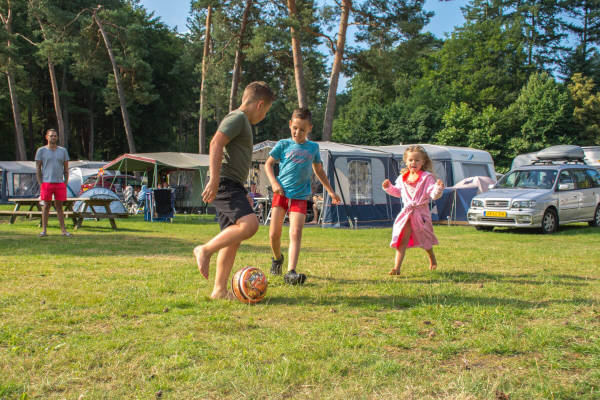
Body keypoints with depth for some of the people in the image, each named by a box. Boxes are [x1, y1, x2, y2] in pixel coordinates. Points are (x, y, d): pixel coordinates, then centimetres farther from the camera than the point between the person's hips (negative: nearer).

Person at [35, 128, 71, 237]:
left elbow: (66, 169, 13)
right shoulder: (41, 150, 4)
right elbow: (38, 169, 4)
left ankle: (63, 230, 7)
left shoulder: (63, 150, 10)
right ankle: (44, 230, 7)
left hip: (60, 183, 2)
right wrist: (40, 184, -4)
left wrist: (65, 183, 4)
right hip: (46, 182, -2)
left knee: (59, 206, 6)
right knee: (46, 206, 1)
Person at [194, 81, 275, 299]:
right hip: (225, 184, -10)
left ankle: (220, 290, 8)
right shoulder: (237, 117, -5)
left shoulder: (243, 122, 27)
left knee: (233, 238, 6)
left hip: (233, 187, 10)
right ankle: (205, 250, -15)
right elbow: (216, 144, -19)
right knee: (249, 224, -26)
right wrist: (214, 179, -27)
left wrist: (243, 194, 33)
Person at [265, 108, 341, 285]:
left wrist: (330, 191, 23)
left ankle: (291, 272, -21)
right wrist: (274, 183, -6)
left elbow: (318, 170, 23)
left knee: (296, 232, -15)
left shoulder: (313, 147, 10)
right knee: (274, 234, -1)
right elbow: (268, 164, 9)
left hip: (300, 196, 0)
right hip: (281, 193, 0)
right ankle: (277, 257, 30)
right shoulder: (283, 144, 4)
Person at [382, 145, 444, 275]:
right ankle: (397, 267, -9)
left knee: (425, 240, 13)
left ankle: (432, 259, 44)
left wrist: (438, 188, -34)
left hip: (421, 213, -3)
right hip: (406, 212, 3)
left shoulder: (427, 177, -8)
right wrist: (389, 187, 11)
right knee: (402, 239, -6)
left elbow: (433, 195, -15)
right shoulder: (402, 178, 8)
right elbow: (398, 191, 25)